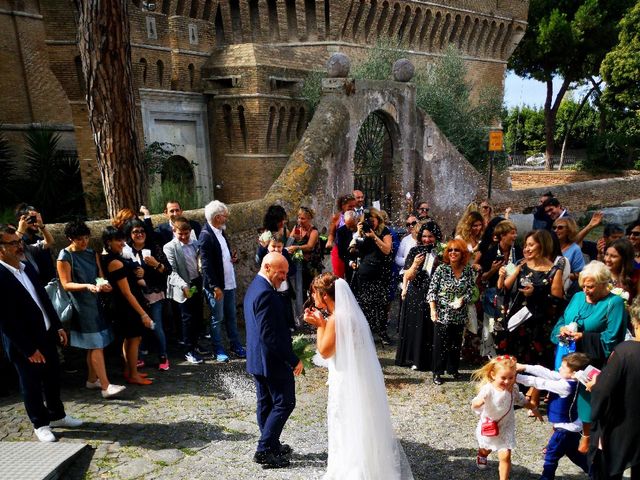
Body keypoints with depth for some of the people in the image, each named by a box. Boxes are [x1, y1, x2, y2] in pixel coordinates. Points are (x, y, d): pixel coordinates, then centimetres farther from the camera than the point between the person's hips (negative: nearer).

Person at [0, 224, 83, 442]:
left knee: (53, 378, 20)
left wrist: (58, 326, 9)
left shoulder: (27, 267, 2)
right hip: (24, 344, -7)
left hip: (46, 335, 7)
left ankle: (57, 416, 38)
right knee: (31, 384, 13)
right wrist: (29, 349, -18)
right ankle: (41, 424, 31)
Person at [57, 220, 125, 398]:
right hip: (81, 304, -7)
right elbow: (66, 284, -11)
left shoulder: (92, 254, 10)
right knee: (96, 345, -8)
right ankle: (106, 386, -5)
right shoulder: (65, 257, -8)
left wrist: (103, 284, -11)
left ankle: (92, 379, 26)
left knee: (95, 344, 12)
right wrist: (87, 286, -25)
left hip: (95, 301, 7)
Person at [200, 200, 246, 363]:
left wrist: (232, 257, 0)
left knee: (231, 317, 16)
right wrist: (215, 287, -21)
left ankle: (236, 346, 28)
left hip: (229, 282, 8)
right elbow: (206, 264, -20)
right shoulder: (206, 235, -18)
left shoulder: (221, 232, 8)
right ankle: (218, 350, 19)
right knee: (217, 319, 6)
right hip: (216, 285, -8)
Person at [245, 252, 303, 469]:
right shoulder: (265, 293, -24)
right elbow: (269, 335, -27)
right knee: (285, 403, 3)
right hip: (272, 360, -10)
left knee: (265, 403, 18)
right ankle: (264, 450, 11)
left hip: (258, 358, 10)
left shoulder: (255, 287, 9)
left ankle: (272, 445, 32)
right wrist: (293, 360, -21)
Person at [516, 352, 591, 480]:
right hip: (570, 426, 10)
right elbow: (547, 373, -6)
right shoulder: (565, 379, -5)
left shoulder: (566, 386, -30)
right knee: (574, 454, 28)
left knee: (551, 455, 4)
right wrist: (524, 367, -14)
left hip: (566, 428, -10)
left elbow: (542, 383, -29)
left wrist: (516, 377, -28)